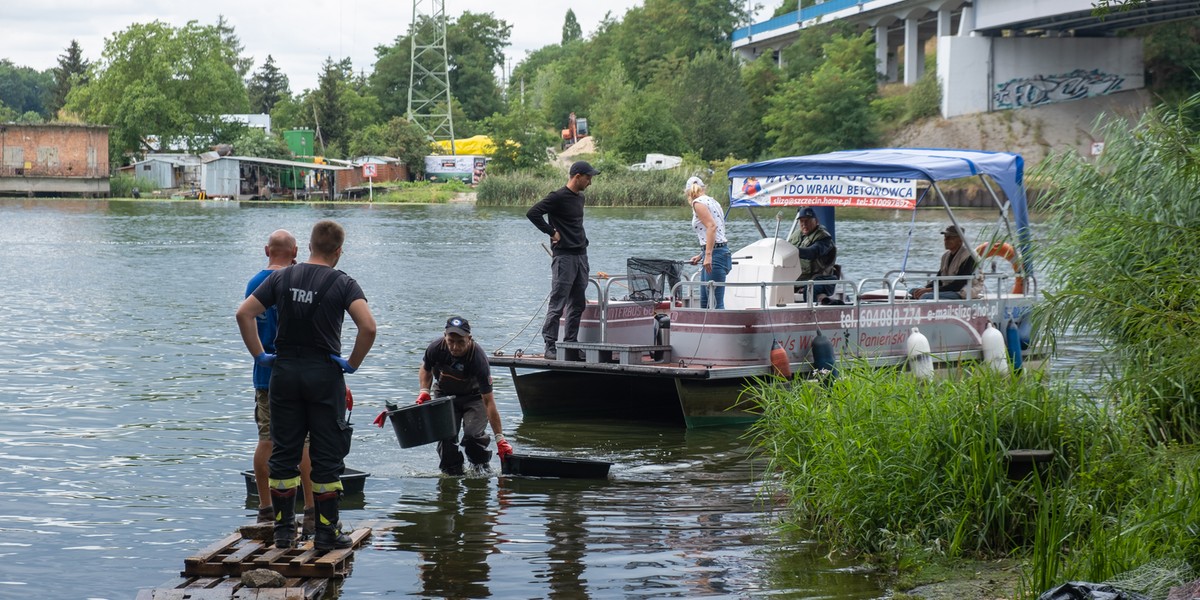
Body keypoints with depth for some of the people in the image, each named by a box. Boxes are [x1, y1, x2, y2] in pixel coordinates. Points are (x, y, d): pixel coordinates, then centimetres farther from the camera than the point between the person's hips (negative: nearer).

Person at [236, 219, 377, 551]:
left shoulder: (281, 278, 4)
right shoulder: (343, 283, -6)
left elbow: (243, 314, -1)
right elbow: (368, 327, -19)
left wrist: (259, 355, 5)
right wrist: (353, 363, -6)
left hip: (284, 372, 3)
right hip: (324, 374, -3)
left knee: (283, 452, 10)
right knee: (326, 456, 4)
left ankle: (283, 529, 12)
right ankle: (327, 532, 5)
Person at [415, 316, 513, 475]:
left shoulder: (478, 358, -35)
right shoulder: (436, 348, -25)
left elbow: (488, 401, -33)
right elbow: (426, 369, 3)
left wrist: (500, 438, -33)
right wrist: (424, 391, -16)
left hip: (473, 396, -3)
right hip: (444, 395, 3)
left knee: (472, 434, -21)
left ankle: (481, 466, 7)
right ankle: (451, 472, 8)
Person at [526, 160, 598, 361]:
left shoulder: (580, 197, 16)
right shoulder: (558, 197, -11)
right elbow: (533, 213, -18)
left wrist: (583, 241, 14)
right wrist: (552, 232, -14)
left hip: (581, 256, 9)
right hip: (564, 256, -9)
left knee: (578, 305, 10)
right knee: (557, 305, -7)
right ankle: (550, 347, -5)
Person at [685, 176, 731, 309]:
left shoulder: (698, 203, -7)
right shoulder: (711, 201, 20)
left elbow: (712, 226, -21)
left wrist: (708, 255, -27)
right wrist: (701, 255, 30)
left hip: (715, 254, -10)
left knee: (716, 303, -12)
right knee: (704, 301, 16)